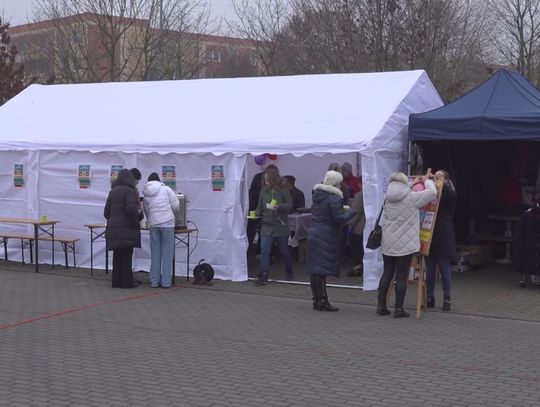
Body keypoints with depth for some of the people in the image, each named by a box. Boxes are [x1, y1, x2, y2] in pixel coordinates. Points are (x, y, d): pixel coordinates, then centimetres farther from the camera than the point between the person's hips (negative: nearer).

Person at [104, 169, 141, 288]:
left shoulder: (112, 192, 13)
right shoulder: (129, 191, -9)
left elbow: (106, 212, 14)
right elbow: (131, 210, -20)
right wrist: (136, 223, -8)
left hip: (113, 229, 6)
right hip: (126, 229, -6)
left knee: (117, 256, 11)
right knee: (126, 256, -1)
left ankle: (116, 281, 15)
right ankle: (127, 282, 3)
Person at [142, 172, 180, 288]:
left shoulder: (146, 195, 11)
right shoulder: (166, 189, 0)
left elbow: (146, 212, 13)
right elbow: (176, 206, -1)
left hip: (153, 224, 3)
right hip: (167, 222, -3)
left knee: (155, 253, 9)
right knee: (167, 253, 1)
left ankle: (154, 281, 11)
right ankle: (166, 281, 0)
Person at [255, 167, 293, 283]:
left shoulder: (283, 191, -7)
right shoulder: (263, 191, 3)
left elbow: (290, 205, -13)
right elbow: (260, 206, 13)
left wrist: (278, 207, -27)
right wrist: (257, 213, -3)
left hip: (281, 227, -2)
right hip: (267, 226, 2)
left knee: (284, 251, 12)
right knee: (264, 250, -10)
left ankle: (289, 272, 33)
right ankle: (263, 275, -8)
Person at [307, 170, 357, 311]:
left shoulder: (317, 195, 11)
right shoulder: (334, 198, -14)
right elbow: (339, 219, -16)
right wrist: (351, 213, 1)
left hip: (313, 234, 8)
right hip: (326, 237, -8)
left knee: (314, 269, 11)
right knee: (323, 268, -6)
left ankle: (316, 299, 18)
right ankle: (322, 301, -3)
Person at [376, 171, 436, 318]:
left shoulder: (388, 198, 5)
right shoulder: (411, 197, -11)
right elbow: (432, 192, -6)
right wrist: (427, 181, 13)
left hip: (388, 243, 5)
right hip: (405, 244, -5)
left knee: (387, 274, 13)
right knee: (401, 277, 1)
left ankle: (381, 306, 17)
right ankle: (399, 309, 4)